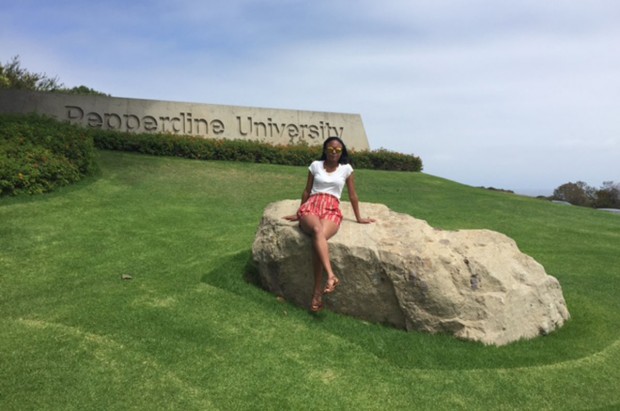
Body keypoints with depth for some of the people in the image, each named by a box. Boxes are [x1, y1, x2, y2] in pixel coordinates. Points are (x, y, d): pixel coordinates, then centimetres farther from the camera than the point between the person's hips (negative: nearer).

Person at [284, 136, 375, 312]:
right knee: (318, 231, -39)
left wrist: (359, 218, 22)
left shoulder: (346, 169, 14)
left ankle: (317, 293, -36)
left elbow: (353, 195, 19)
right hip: (311, 206, 1)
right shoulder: (315, 165, 15)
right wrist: (299, 213, 23)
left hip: (332, 209, -1)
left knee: (320, 236, -36)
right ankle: (331, 276, -51)